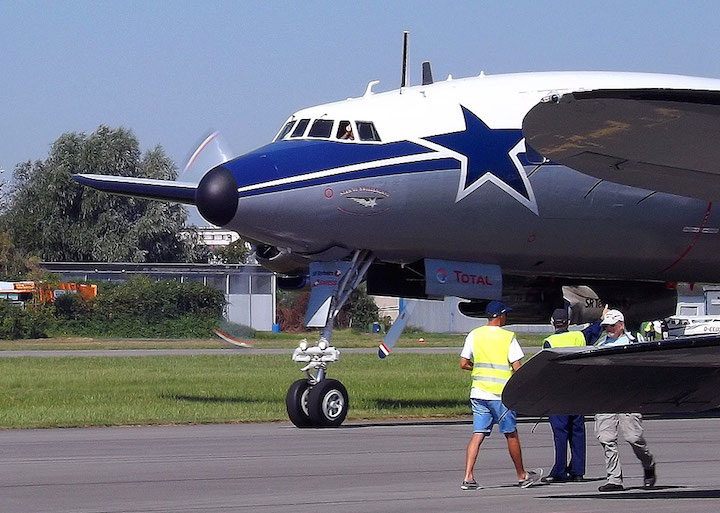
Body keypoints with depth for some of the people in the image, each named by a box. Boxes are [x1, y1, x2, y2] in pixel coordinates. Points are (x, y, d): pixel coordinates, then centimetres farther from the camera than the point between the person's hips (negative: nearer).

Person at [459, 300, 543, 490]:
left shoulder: (474, 335, 4)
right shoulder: (508, 337, -8)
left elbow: (464, 364, 5)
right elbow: (517, 367, -11)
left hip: (478, 392, 4)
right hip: (501, 394, -4)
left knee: (478, 435, 2)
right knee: (511, 434, 10)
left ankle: (468, 477, -10)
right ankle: (522, 476, 22)